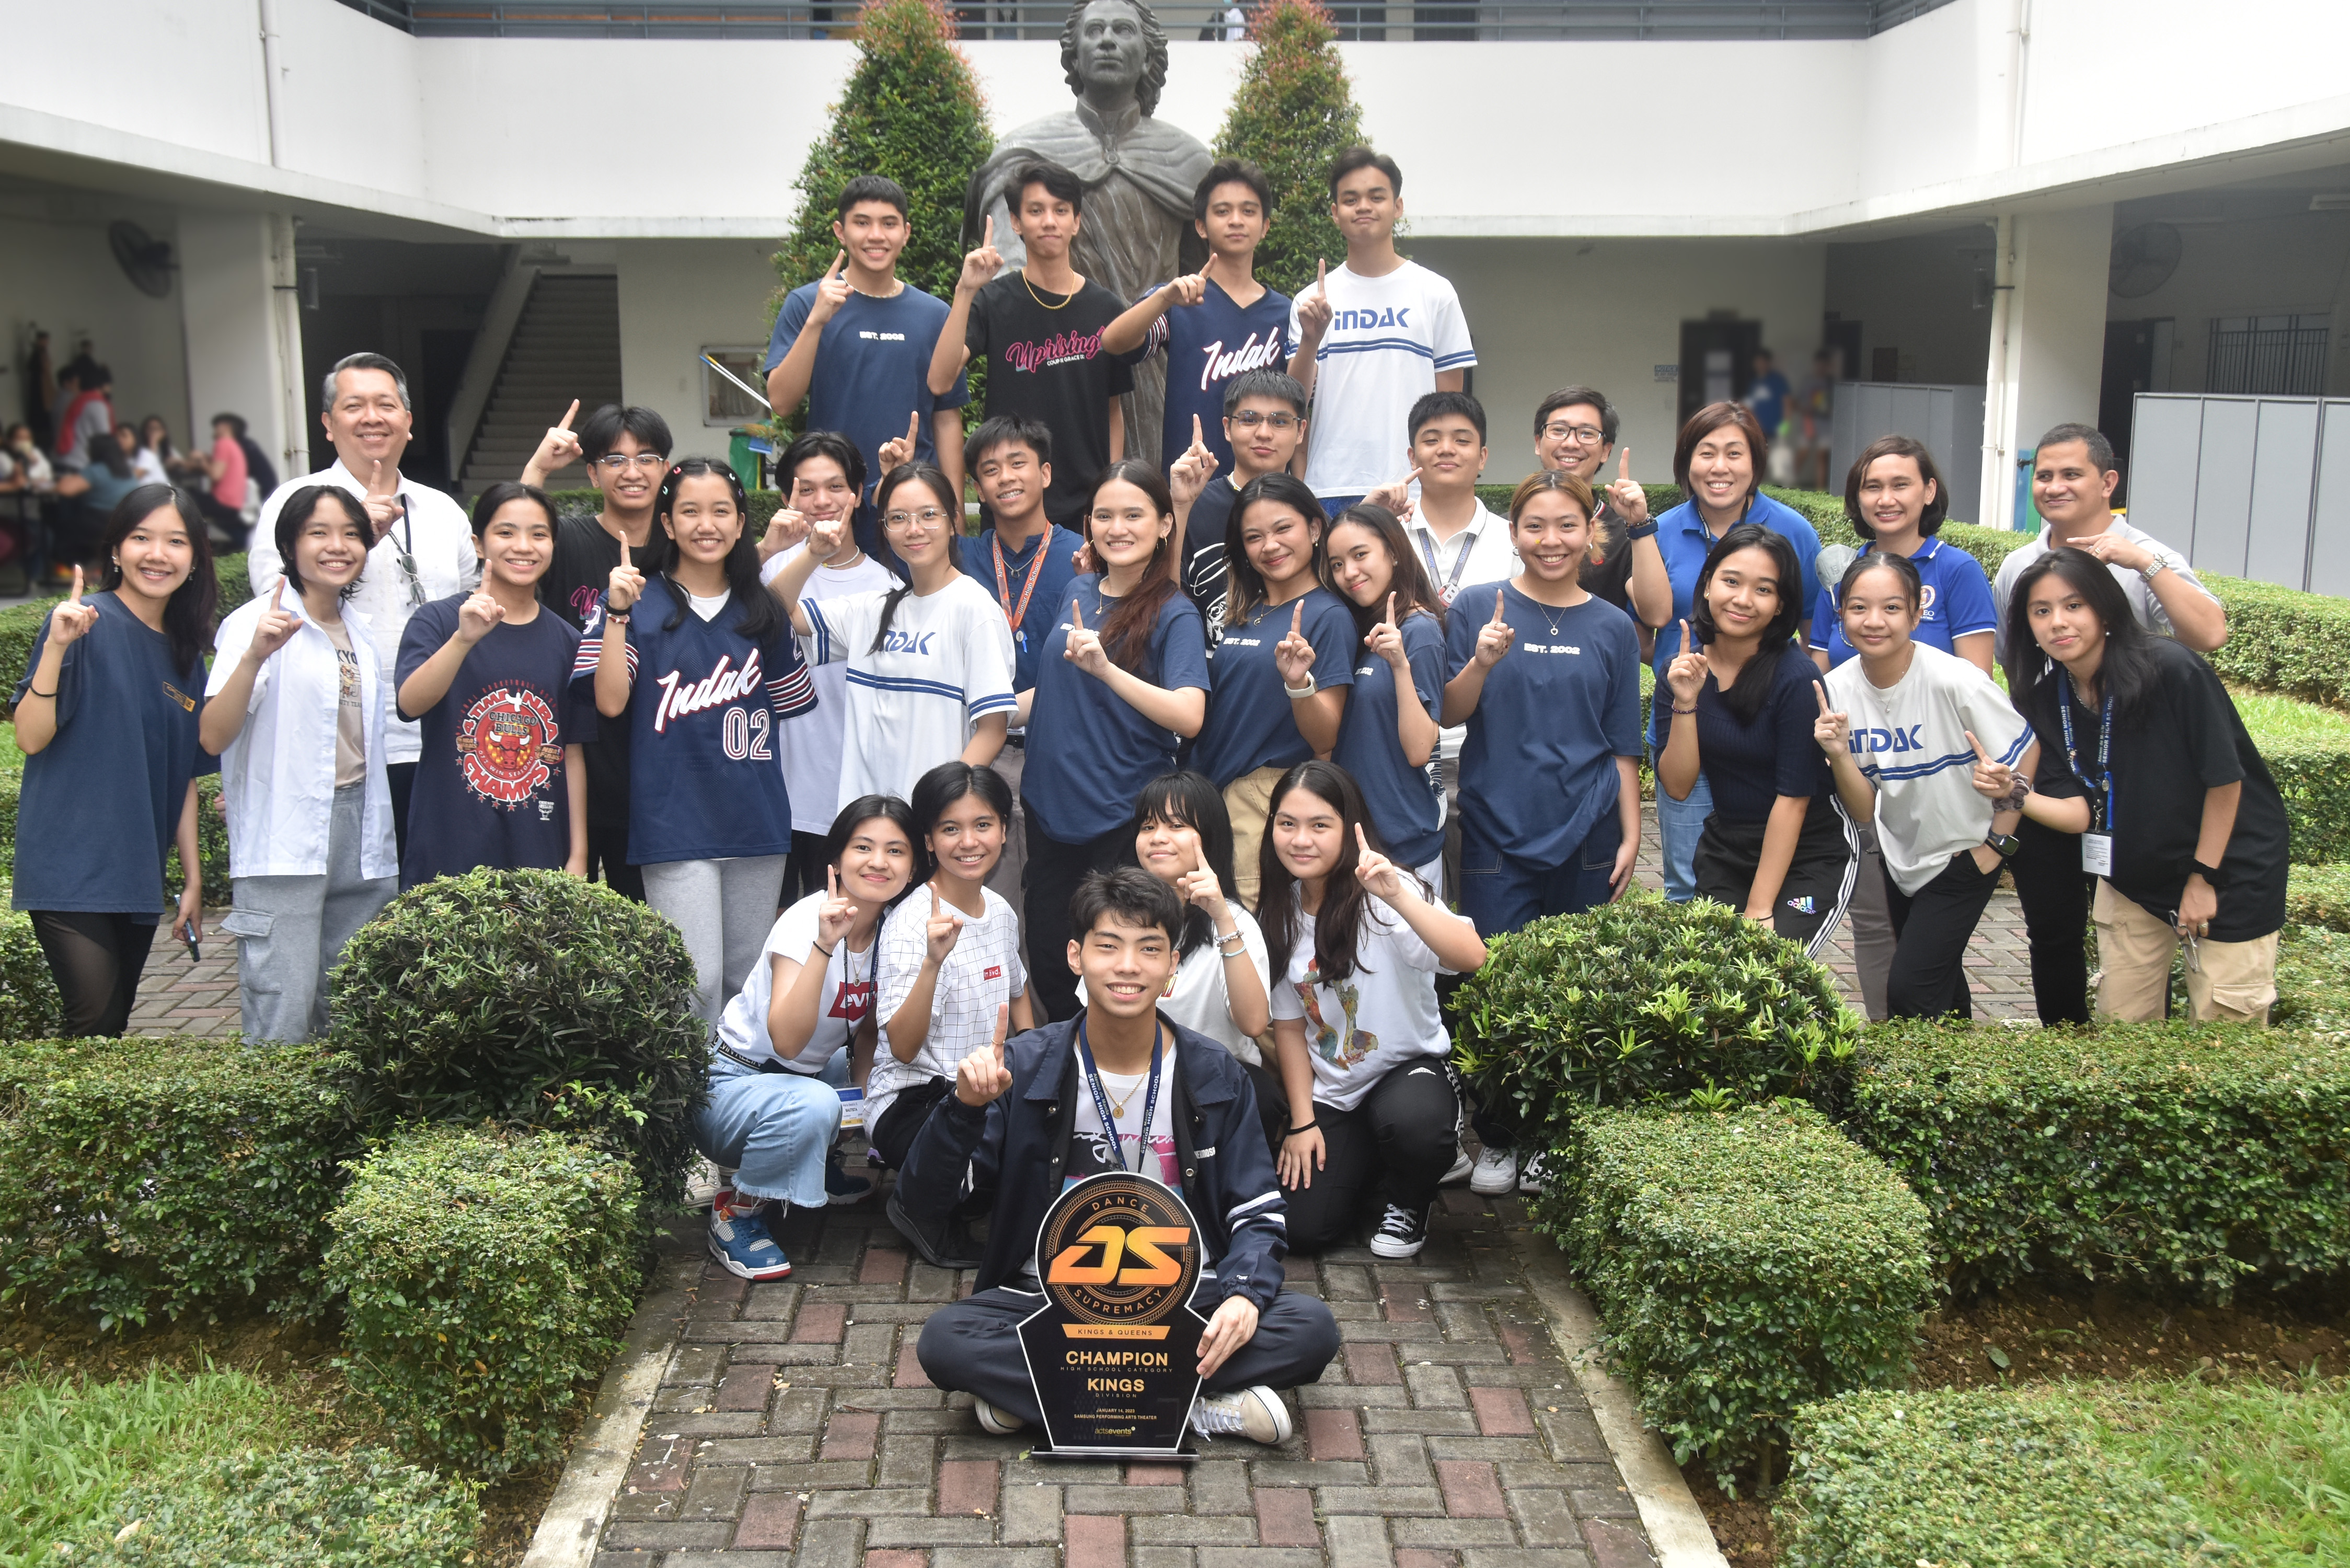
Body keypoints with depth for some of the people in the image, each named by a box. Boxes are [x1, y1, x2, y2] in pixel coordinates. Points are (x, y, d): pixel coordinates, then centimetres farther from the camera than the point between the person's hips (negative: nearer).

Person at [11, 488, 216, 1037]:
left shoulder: (185, 656, 12)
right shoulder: (86, 623, -7)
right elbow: (30, 739, -14)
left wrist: (194, 879, 12)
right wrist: (56, 648, -26)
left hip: (138, 878, 6)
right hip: (70, 866, -6)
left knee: (115, 1023, 10)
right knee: (95, 1021, -14)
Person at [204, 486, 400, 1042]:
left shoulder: (362, 630, 13)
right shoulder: (258, 622, -6)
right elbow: (213, 738, -17)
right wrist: (253, 657, -30)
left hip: (361, 835, 6)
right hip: (285, 842, -6)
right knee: (283, 1018, -9)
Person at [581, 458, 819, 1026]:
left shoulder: (763, 615, 10)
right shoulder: (640, 604, -1)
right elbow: (610, 701, -11)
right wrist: (617, 613, -19)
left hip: (758, 823, 4)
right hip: (676, 823, -4)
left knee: (749, 976, 11)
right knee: (698, 980, -10)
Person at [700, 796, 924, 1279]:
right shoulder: (806, 920, -24)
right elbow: (787, 1040, -37)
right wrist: (824, 944, -45)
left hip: (811, 1073, 8)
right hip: (732, 1081, -8)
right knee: (813, 1105, -35)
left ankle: (824, 1167, 14)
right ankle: (737, 1213, -12)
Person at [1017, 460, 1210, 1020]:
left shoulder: (1174, 614, -9)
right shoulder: (1077, 594, 9)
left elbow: (1188, 716, -23)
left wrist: (1106, 668, -32)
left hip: (1123, 821, -6)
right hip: (1050, 806, 6)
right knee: (1048, 959, 14)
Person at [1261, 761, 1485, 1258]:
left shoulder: (1382, 896, -19)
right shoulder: (1278, 915, -2)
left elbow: (1472, 958, -37)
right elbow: (1289, 1025, 5)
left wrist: (1398, 897, -50)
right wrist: (1302, 1123, -1)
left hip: (1410, 1067, -4)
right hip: (1330, 1094, 4)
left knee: (1409, 1120, -38)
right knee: (1305, 1228, -10)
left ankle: (1408, 1204, -2)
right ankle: (1366, 1164, 24)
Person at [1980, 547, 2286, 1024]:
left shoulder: (2171, 670, -24)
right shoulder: (2046, 699, -8)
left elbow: (2224, 778, -17)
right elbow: (2079, 811, -10)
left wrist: (2202, 877, -12)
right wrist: (2015, 792, -29)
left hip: (2230, 866, -5)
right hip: (2133, 877, 5)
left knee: (2223, 1020, 1)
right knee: (2119, 1019, 10)